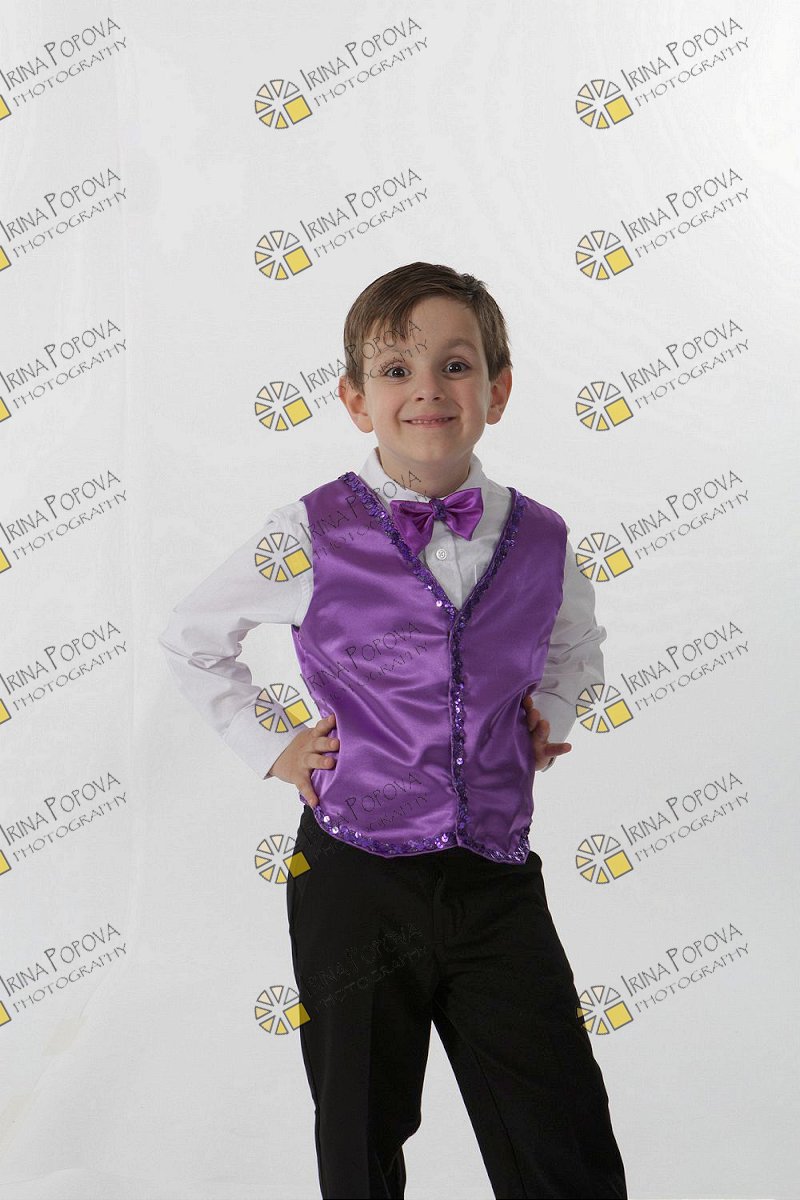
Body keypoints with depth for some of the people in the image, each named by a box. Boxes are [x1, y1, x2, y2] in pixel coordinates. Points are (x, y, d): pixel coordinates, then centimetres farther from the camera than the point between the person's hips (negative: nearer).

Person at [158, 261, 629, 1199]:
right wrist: (270, 743, 1)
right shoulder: (311, 537, -8)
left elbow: (578, 648, 24)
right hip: (356, 881, -2)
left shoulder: (540, 542, 1)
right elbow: (190, 638, 9)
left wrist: (546, 715, 6)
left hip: (499, 882, 2)